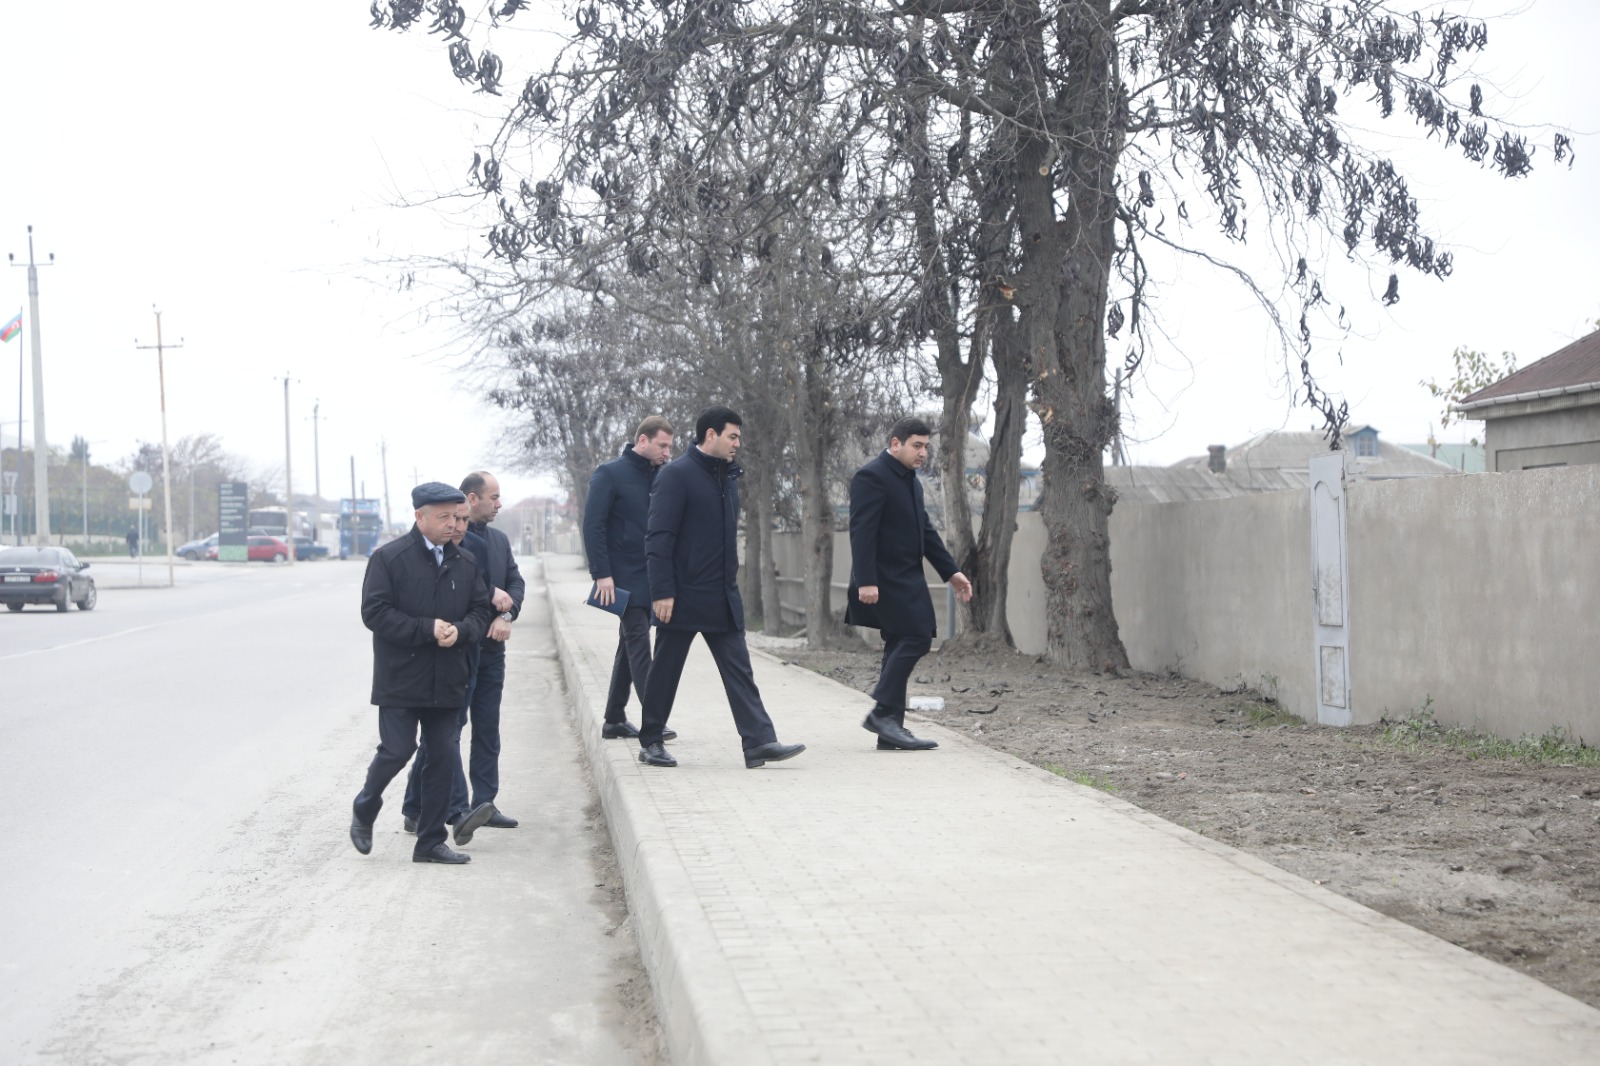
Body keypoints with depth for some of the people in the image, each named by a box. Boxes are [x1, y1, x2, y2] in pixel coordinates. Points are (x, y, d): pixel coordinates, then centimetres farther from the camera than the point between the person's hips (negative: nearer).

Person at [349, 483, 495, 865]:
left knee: (442, 756, 4)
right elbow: (374, 612, -12)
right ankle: (363, 811, 22)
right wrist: (427, 629, -17)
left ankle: (430, 842, 13)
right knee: (398, 750, -7)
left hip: (446, 682, 5)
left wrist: (460, 630, -10)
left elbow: (481, 610, 12)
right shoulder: (389, 558, -6)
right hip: (400, 679, -5)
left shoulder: (464, 563, 9)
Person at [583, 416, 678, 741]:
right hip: (625, 577, -7)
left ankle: (615, 719, 19)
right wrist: (602, 574, -17)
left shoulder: (659, 476, 11)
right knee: (638, 643, -10)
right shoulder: (610, 474, -8)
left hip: (650, 577, 7)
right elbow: (592, 525, -12)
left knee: (630, 645, 11)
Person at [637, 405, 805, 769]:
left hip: (723, 597, 7)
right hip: (683, 596, -7)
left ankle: (759, 741, -6)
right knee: (665, 671, 5)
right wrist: (662, 592, -19)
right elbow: (658, 537, -14)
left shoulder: (727, 476, 14)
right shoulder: (676, 475, -11)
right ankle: (651, 742, 17)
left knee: (739, 670, -1)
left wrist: (731, 581, 18)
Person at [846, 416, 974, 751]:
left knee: (901, 647, 8)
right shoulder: (871, 477, -12)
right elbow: (862, 532, -19)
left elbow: (925, 530, 21)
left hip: (906, 579, 10)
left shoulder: (910, 480, 18)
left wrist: (950, 572, 16)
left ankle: (890, 729, 10)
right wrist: (865, 581, -25)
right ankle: (883, 713, -10)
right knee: (915, 638, -16)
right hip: (886, 580, -10)